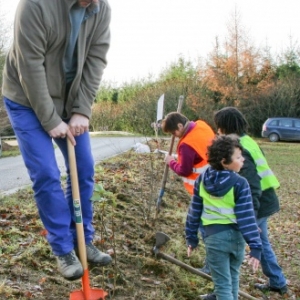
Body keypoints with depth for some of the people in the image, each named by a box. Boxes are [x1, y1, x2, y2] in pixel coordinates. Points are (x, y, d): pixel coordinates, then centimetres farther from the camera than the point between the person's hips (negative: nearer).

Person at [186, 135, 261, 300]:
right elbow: (246, 217, -16)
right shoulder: (240, 183, -14)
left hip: (214, 237, 1)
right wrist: (255, 246, -14)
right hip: (235, 236, 0)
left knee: (223, 284, 4)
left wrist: (191, 238, 14)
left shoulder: (202, 180, -3)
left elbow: (194, 211, 4)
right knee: (232, 276, 25)